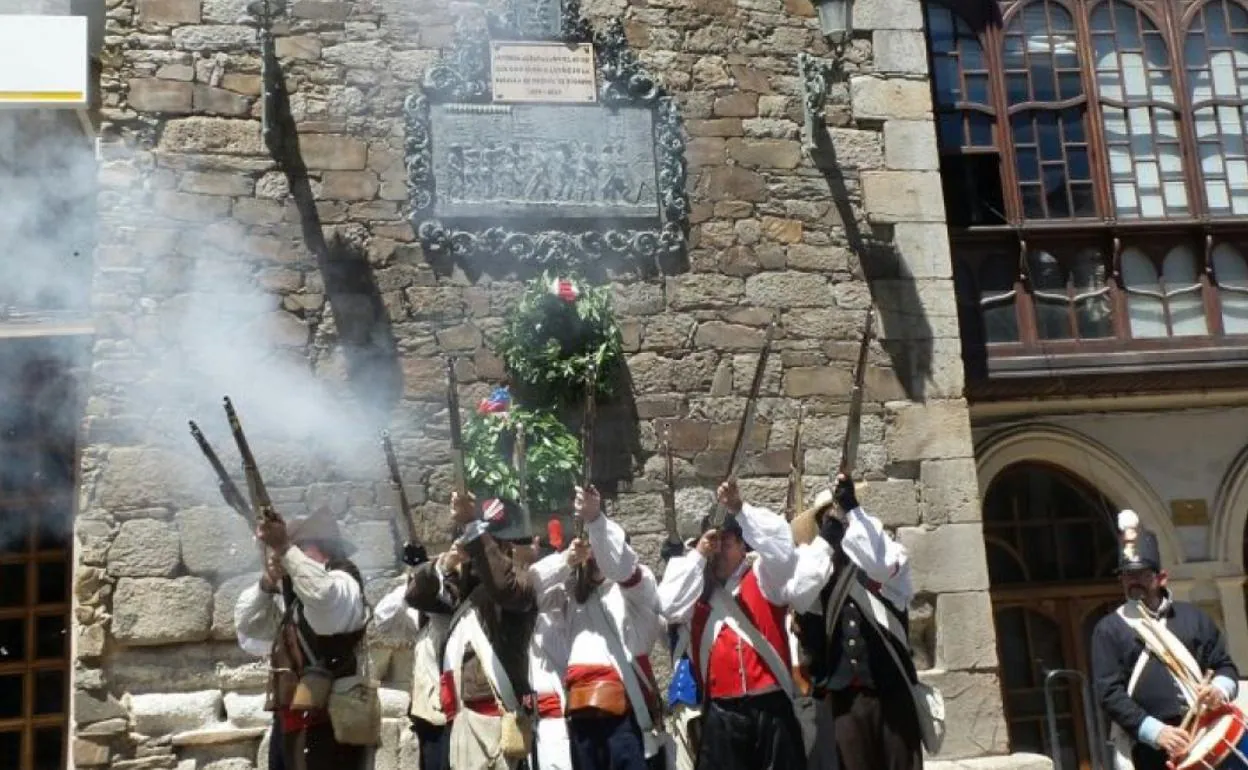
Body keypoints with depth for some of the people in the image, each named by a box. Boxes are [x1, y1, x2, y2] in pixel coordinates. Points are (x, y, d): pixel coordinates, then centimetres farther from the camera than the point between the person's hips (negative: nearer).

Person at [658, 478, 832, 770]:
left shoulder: (764, 577, 6)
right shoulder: (699, 587, 12)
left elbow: (780, 546, -12)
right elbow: (669, 606, -5)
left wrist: (740, 510, -21)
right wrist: (698, 555, -4)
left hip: (770, 704, -2)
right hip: (721, 711, 2)